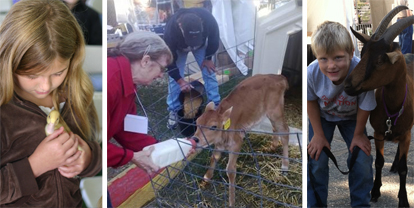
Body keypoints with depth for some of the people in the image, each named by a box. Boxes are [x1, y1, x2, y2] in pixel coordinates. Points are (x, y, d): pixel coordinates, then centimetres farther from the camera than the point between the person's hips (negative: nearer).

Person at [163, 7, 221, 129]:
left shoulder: (208, 19, -43)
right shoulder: (171, 29, -45)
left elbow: (214, 38, -18)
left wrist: (208, 58, -10)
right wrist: (180, 81, -29)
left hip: (201, 44, 2)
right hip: (178, 48, -1)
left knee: (209, 71, -2)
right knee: (174, 77, -6)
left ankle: (215, 105, 12)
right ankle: (173, 111, 8)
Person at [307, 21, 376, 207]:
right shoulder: (311, 73, -37)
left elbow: (364, 107, -20)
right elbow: (311, 102, -14)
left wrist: (358, 135, -6)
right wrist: (318, 134, -8)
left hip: (351, 117, 0)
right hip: (322, 116, 0)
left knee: (362, 161, -3)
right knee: (316, 159, -6)